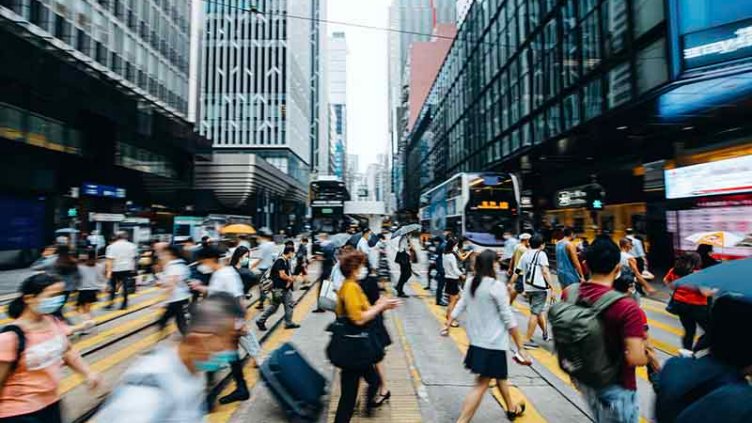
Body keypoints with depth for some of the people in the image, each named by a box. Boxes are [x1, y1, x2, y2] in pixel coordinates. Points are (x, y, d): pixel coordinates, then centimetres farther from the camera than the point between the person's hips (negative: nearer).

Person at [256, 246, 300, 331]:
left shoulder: (286, 261, 9)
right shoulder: (280, 261, -20)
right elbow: (282, 275, -24)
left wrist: (291, 278, 2)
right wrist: (291, 279, -8)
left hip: (286, 287, 9)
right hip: (279, 288, -9)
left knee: (289, 304, 9)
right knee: (274, 306, 2)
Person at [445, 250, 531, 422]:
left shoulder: (471, 283, 2)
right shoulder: (497, 286, -18)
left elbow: (460, 306, 11)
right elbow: (508, 319, -16)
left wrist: (448, 325, 23)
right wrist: (520, 348, -9)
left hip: (477, 340, 8)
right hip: (492, 343, -8)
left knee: (500, 376, 28)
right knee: (481, 385, -1)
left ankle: (512, 409, 48)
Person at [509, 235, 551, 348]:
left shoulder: (525, 255, 14)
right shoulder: (541, 254, -2)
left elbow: (517, 272, 14)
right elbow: (545, 272, -14)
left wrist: (510, 284, 22)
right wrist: (551, 287, -15)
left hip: (528, 287, 6)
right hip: (540, 287, -6)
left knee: (539, 310, 23)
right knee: (535, 313, -1)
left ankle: (545, 334, 38)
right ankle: (527, 340, 0)